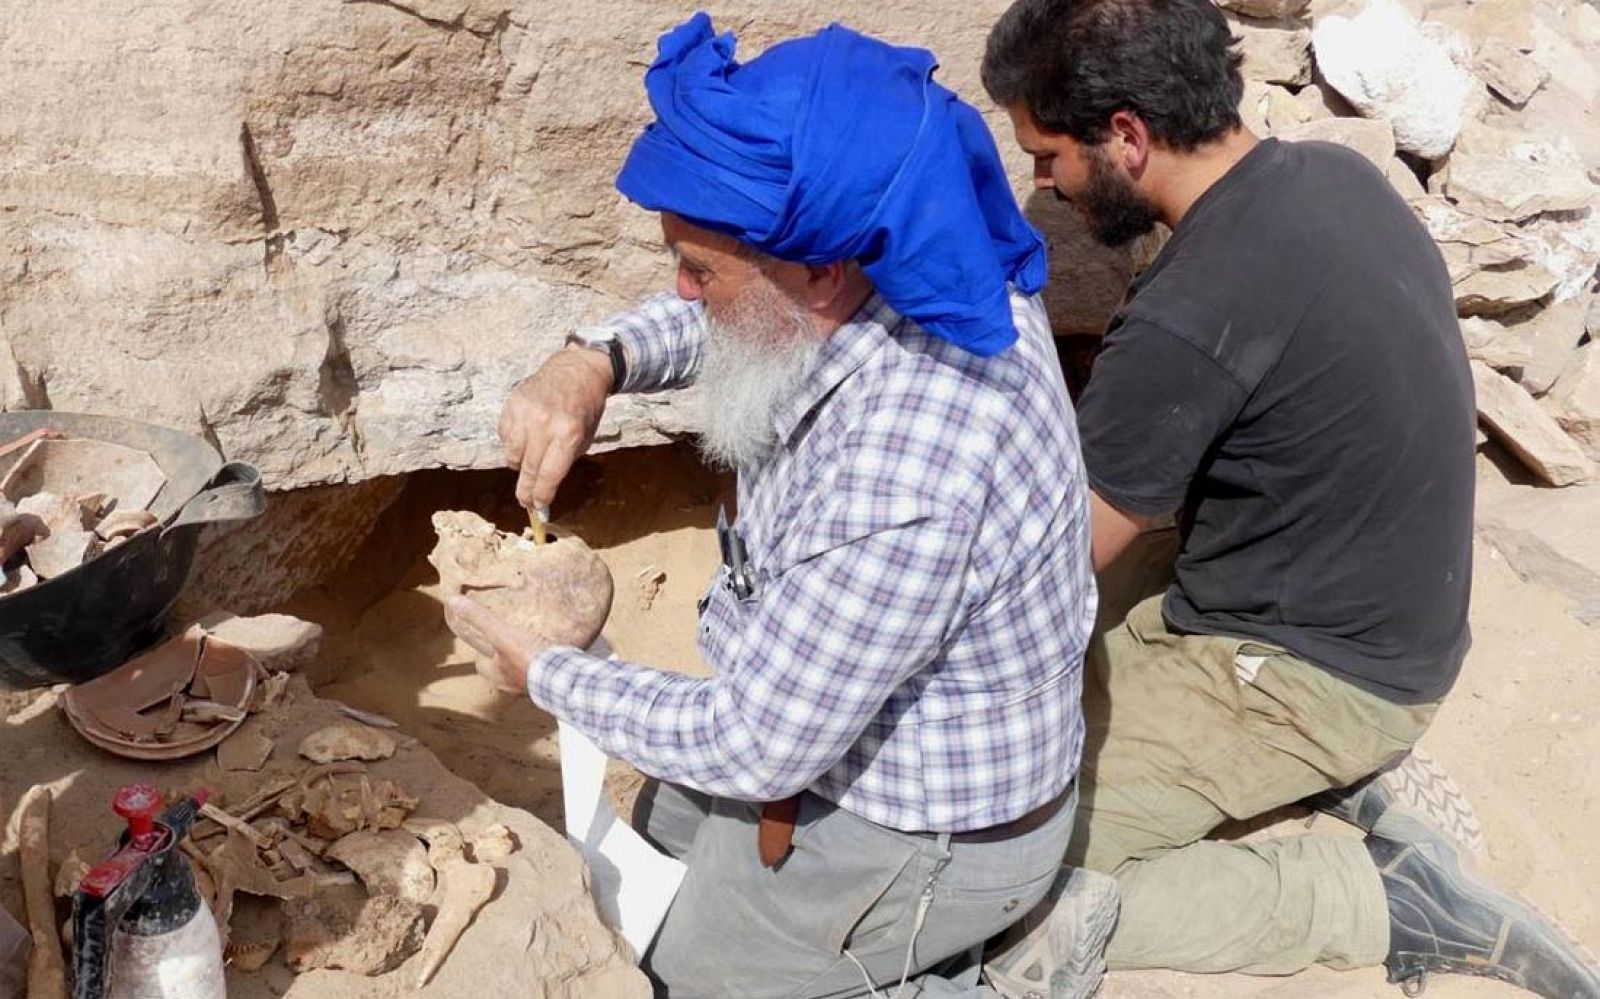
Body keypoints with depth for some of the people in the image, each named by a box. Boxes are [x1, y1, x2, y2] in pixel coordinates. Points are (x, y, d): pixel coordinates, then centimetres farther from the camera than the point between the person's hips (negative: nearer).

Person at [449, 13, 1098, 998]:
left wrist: (550, 675, -12)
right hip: (890, 731, 9)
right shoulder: (922, 265, -15)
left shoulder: (898, 494, -41)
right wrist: (595, 360, -14)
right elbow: (721, 315, 5)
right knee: (658, 822, 29)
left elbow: (752, 749, -27)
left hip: (920, 830, -8)